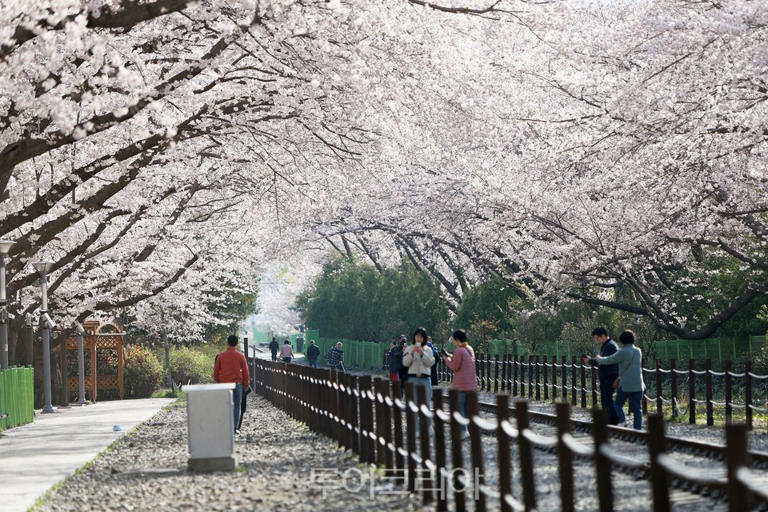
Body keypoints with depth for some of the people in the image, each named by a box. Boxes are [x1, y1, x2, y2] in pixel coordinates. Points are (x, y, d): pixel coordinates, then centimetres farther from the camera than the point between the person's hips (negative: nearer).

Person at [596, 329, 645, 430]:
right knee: (637, 408, 7)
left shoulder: (623, 351, -11)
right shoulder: (638, 351, 9)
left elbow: (610, 360, -1)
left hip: (625, 385, -5)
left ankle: (622, 422, -6)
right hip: (638, 385, 5)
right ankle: (638, 428, 3)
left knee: (618, 404, 11)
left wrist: (599, 359, 19)